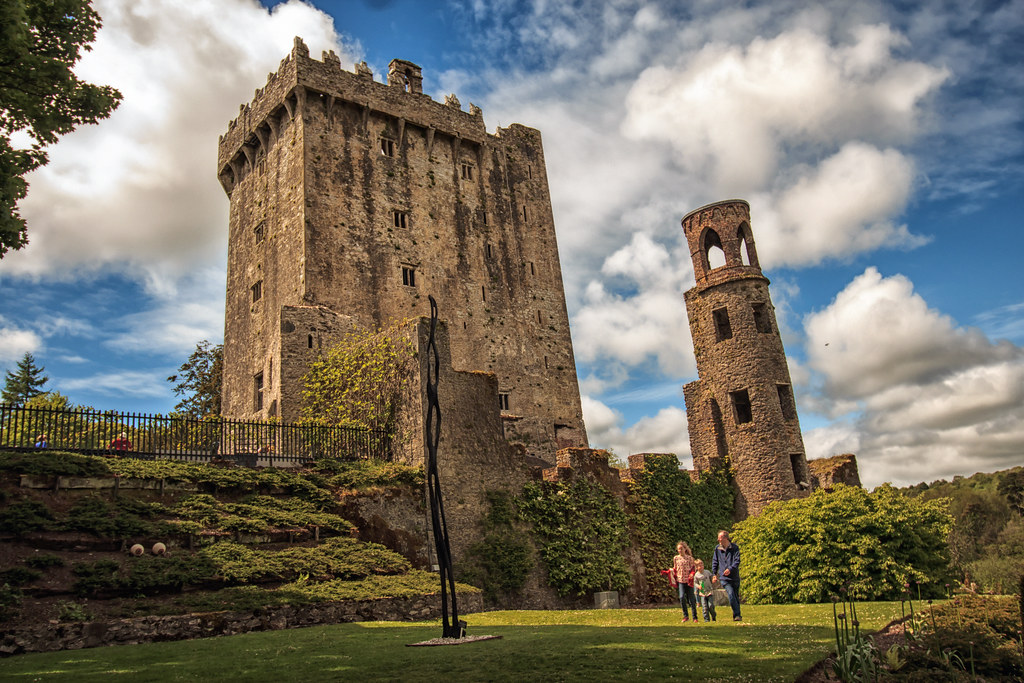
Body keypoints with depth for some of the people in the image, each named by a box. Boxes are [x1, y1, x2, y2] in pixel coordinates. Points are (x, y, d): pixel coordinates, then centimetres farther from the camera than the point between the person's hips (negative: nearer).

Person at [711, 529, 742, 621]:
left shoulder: (735, 548, -1)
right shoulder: (717, 548, 7)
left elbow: (737, 561, -10)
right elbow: (715, 562, 16)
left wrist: (730, 569, -25)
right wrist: (714, 574, 10)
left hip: (734, 577, 0)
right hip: (724, 578, 0)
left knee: (736, 596, 7)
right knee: (731, 594, -18)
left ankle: (736, 616, 20)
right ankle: (737, 615, -14)